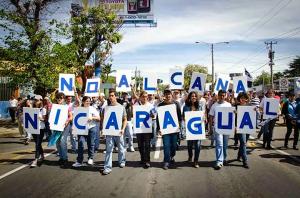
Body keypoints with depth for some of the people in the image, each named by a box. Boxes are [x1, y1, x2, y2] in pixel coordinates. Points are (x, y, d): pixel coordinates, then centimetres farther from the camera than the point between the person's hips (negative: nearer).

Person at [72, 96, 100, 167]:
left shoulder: (92, 108, 3)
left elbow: (98, 118, -2)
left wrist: (92, 117, -18)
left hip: (91, 128, -1)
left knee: (91, 143, 6)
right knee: (80, 143, -9)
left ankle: (90, 158, 23)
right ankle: (79, 161, -5)